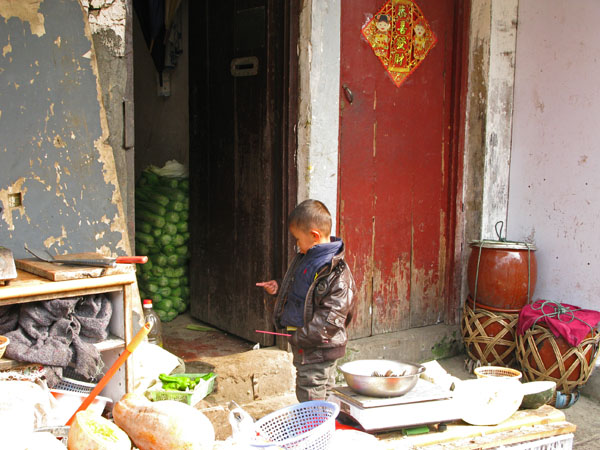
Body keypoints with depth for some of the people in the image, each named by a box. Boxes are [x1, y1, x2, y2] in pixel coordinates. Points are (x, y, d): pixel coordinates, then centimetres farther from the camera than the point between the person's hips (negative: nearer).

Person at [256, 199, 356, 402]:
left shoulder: (336, 272, -21)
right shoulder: (305, 258, 9)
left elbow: (330, 318, -24)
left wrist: (300, 337, -25)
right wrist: (279, 288, 11)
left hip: (318, 349, -10)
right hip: (303, 345, 10)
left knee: (311, 400, -4)